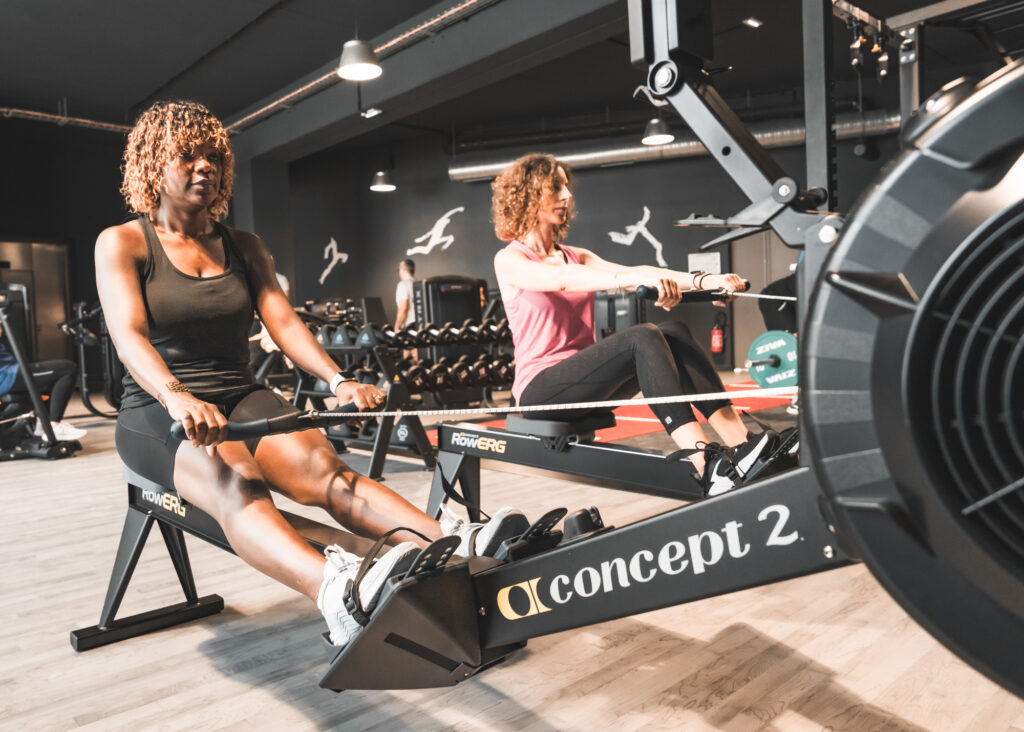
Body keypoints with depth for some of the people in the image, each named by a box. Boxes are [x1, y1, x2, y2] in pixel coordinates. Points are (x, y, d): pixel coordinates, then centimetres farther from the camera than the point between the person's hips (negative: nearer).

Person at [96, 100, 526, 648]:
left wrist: (338, 381, -19)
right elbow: (129, 335, -15)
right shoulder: (121, 244, 3)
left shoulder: (243, 248, 15)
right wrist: (179, 399, -37)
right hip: (157, 414, -3)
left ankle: (457, 548, -51)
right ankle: (340, 594, -65)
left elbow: (283, 321, 1)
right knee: (236, 484, -37)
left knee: (324, 468, -29)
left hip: (241, 401, 4)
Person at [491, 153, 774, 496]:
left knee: (674, 332, -15)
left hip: (584, 382, 7)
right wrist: (635, 278, -41)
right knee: (642, 337, -29)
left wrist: (703, 279, -16)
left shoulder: (576, 256, 17)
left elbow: (634, 274, 1)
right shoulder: (509, 260, -3)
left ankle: (740, 443, -22)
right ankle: (707, 467, -39)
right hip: (540, 388, -6)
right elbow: (562, 279, -25)